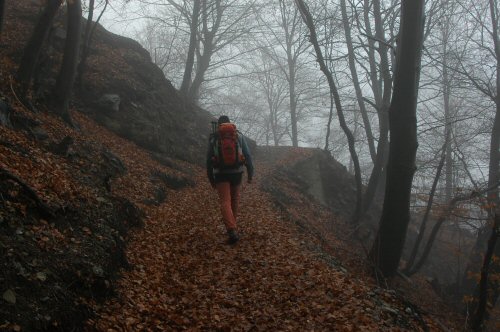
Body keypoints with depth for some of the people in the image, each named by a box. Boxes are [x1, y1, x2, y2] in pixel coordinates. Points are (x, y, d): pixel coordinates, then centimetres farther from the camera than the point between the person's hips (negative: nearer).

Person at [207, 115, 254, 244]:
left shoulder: (213, 139, 3)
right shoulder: (239, 136, 4)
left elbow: (209, 160, 5)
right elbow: (247, 155, -1)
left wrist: (211, 179, 14)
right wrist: (250, 174, 4)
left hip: (220, 173, -1)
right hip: (236, 172, 2)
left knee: (225, 202, -6)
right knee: (234, 199, 22)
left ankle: (232, 231, -23)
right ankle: (232, 225, 34)